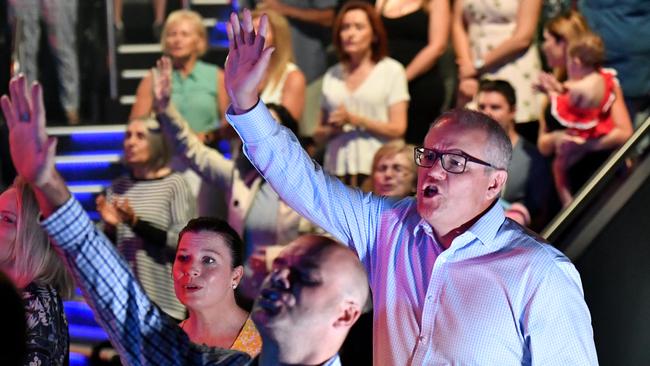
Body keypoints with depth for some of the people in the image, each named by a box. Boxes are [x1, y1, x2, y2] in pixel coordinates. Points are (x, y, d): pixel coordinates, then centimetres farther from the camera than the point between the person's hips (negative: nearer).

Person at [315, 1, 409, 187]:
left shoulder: (391, 70, 6)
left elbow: (397, 128, -1)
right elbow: (319, 133, 20)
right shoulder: (332, 76, 18)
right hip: (337, 170, 3)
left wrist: (354, 119, -8)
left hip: (376, 170, -3)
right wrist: (331, 129, -2)